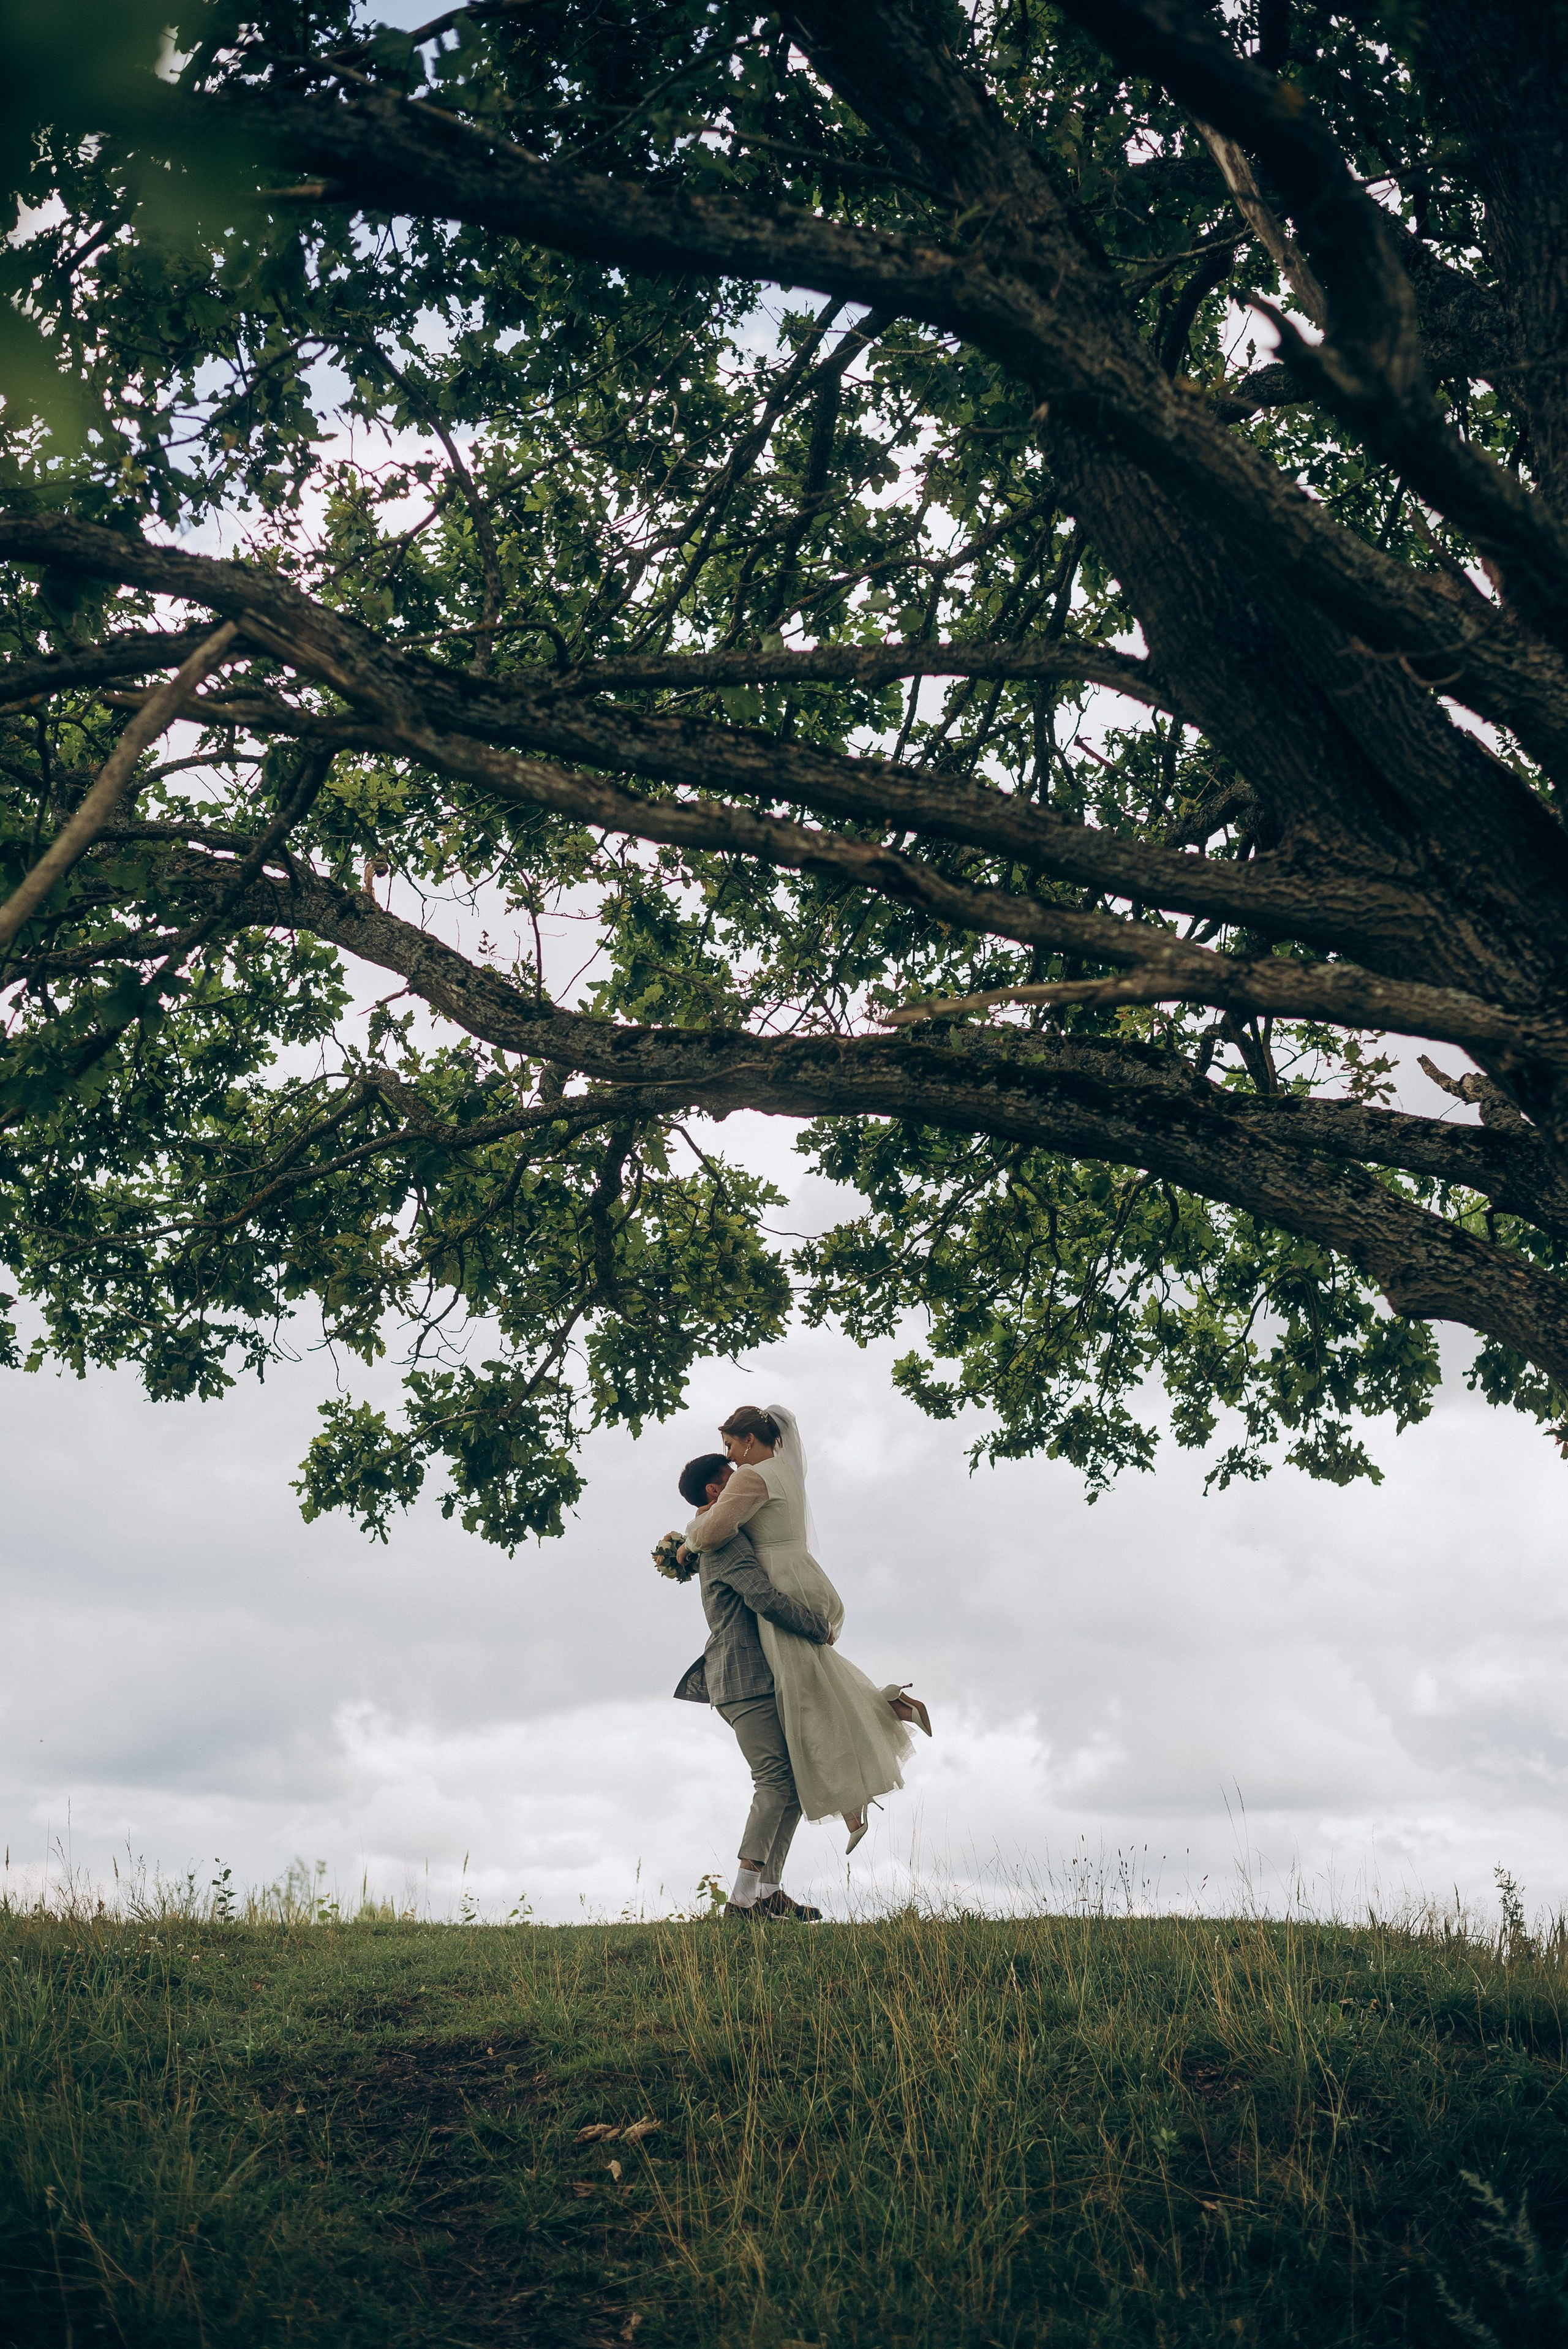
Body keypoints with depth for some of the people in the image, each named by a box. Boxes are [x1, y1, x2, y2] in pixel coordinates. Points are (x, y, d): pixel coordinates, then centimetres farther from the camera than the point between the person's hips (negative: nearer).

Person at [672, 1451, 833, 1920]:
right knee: (777, 1781, -14)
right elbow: (766, 1599, -22)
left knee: (794, 1778, 8)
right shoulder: (726, 1542, -11)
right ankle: (742, 1898, -14)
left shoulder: (729, 1540, 22)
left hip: (758, 1681, 10)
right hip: (744, 1678, -10)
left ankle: (769, 1890, 9)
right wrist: (822, 1629, -11)